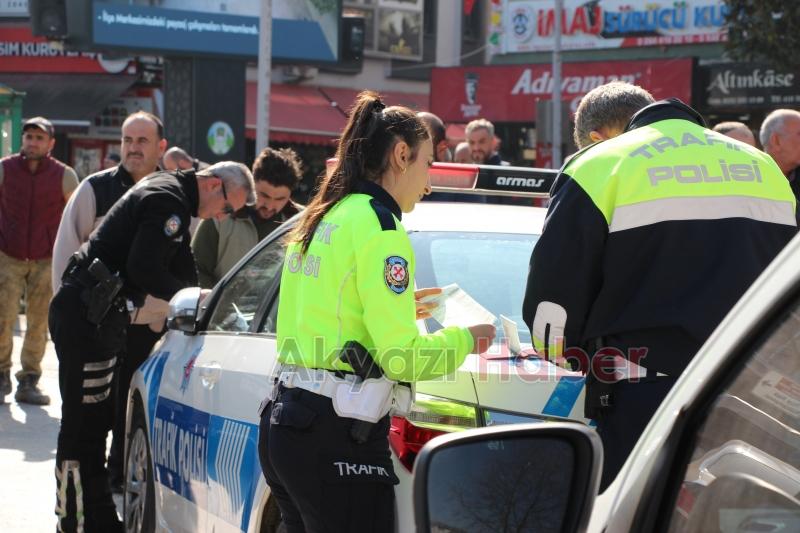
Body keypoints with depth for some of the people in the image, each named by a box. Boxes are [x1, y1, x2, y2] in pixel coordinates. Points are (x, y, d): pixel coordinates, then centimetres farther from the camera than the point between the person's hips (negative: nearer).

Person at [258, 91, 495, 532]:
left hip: (284, 422, 9)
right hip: (335, 436, -9)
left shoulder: (322, 219, 15)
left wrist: (397, 306, 27)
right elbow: (401, 357, -14)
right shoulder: (378, 227, -11)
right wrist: (465, 339, 2)